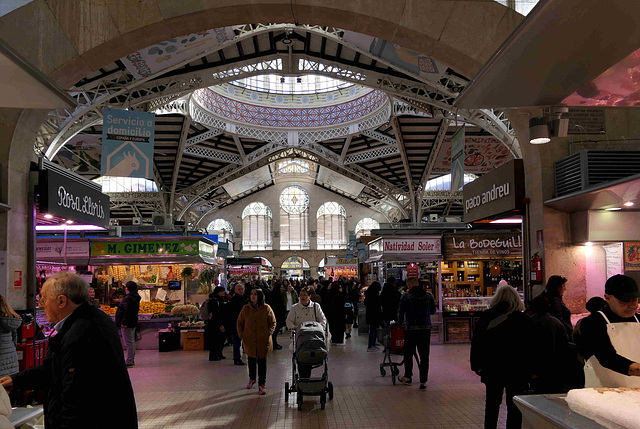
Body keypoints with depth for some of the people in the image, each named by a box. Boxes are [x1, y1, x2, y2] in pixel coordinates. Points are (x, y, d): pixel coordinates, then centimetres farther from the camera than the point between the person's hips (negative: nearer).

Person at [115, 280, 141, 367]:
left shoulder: (128, 298, -18)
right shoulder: (135, 297, 14)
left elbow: (127, 311, -25)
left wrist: (123, 322, -22)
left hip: (127, 324, -11)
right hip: (133, 323, 11)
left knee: (129, 343, -8)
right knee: (131, 342, 16)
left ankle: (129, 362, -5)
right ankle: (131, 360, 24)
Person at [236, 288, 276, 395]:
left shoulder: (266, 308, -4)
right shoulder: (246, 309, 2)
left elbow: (273, 322, 3)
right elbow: (239, 323, 10)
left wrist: (269, 333, -8)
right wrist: (242, 335, 0)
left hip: (263, 341, -2)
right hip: (249, 341, 2)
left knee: (262, 362, 1)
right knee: (251, 361, 16)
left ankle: (262, 384, 10)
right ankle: (252, 379, 39)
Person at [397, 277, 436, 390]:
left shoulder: (406, 296, -6)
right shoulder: (428, 295, 3)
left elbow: (400, 312, 0)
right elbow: (433, 311, 14)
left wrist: (400, 323, 18)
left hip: (411, 329, -2)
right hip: (426, 329, 2)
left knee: (408, 354, 15)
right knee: (424, 356, 5)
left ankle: (408, 377, 24)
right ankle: (423, 381, 3)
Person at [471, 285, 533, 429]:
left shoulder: (486, 316, -2)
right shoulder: (525, 320, -8)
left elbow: (476, 342, 0)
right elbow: (530, 347, -7)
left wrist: (477, 365, 7)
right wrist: (530, 370, 0)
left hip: (491, 369, 2)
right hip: (516, 370, -2)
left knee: (492, 403, 16)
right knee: (514, 406, 7)